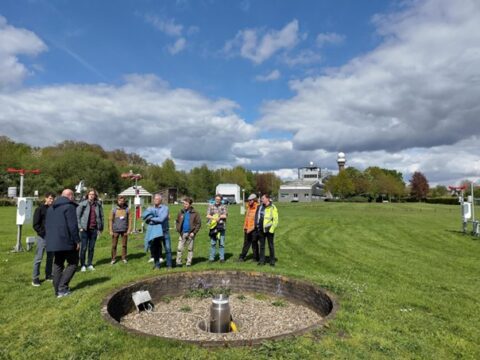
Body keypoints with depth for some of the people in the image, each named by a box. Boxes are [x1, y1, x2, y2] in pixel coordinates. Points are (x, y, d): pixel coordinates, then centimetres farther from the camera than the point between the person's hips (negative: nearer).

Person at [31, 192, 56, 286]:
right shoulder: (39, 209, -4)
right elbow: (35, 224, -7)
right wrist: (42, 233, -14)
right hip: (42, 237, -5)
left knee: (50, 257, 11)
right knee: (38, 258, -1)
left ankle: (48, 275, 23)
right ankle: (35, 278, 9)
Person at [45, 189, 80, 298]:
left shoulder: (51, 208, 16)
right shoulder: (69, 206, -11)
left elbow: (47, 225, 20)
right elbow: (73, 226, -17)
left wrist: (49, 239, 24)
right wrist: (77, 240, -12)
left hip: (54, 242, 8)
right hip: (67, 242, -8)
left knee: (58, 265, 13)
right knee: (73, 263, 4)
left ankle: (58, 290, 15)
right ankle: (62, 287, -4)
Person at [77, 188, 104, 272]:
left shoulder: (98, 204, 4)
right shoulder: (83, 204, -5)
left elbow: (101, 216, 10)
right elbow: (77, 215, -3)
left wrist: (101, 228, 8)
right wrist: (80, 227, -8)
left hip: (94, 229, 3)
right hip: (85, 229, -3)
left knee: (91, 248, 10)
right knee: (84, 248, 1)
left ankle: (90, 264, 21)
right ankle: (83, 265, 13)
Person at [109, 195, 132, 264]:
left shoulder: (127, 209, 1)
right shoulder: (114, 209, 1)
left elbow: (129, 219, 0)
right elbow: (110, 220, 2)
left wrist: (129, 229, -5)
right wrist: (111, 230, -2)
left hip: (124, 230, 0)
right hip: (116, 230, 0)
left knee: (124, 245, 7)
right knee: (114, 245, 4)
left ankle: (124, 258, 18)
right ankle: (113, 258, 16)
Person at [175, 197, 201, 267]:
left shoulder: (194, 213, -5)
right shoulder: (181, 212, 4)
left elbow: (198, 223, -4)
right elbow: (177, 221, 14)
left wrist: (194, 232, -10)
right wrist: (178, 230, 2)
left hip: (190, 234, -2)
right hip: (182, 233, 2)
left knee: (190, 249, 8)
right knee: (179, 248, 0)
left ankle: (189, 262, 18)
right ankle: (178, 262, 10)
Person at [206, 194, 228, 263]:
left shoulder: (224, 206, 9)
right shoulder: (210, 206, 11)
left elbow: (225, 215, -3)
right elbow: (208, 215, 1)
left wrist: (218, 216, -9)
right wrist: (215, 218, -13)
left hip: (221, 227, 0)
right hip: (213, 227, 0)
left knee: (221, 243, 2)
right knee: (212, 243, 1)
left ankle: (222, 258, 10)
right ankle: (211, 258, 8)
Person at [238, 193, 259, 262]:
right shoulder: (248, 207, 13)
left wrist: (252, 228, -18)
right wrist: (244, 227, 15)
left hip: (254, 229, -6)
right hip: (247, 229, 6)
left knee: (254, 244, 4)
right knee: (246, 243, 11)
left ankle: (256, 258, 16)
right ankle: (242, 257, 16)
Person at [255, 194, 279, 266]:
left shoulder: (272, 208, -9)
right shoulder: (260, 207, 10)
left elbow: (276, 219, -11)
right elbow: (257, 217, 19)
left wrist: (272, 229, -16)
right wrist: (257, 226, 12)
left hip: (269, 229, -6)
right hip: (261, 229, 6)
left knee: (270, 245, 5)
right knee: (262, 245, 10)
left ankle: (272, 261, 15)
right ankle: (261, 260, 18)